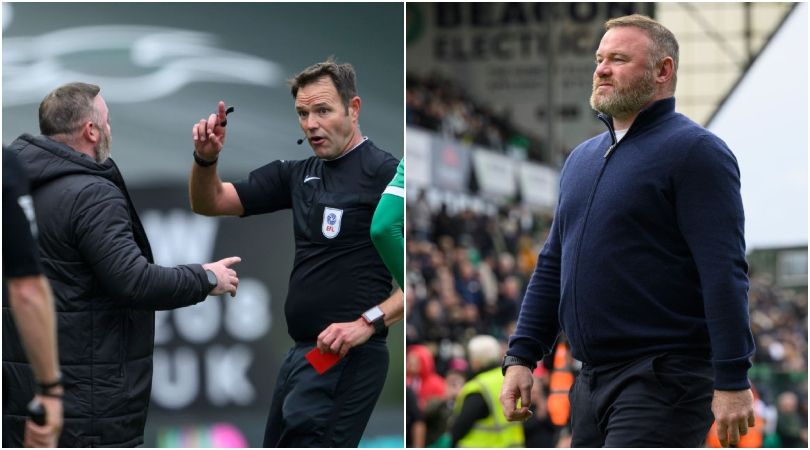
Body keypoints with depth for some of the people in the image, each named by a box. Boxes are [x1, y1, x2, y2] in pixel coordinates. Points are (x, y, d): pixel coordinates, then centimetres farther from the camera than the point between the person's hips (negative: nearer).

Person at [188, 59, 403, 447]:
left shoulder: (385, 174, -10)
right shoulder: (298, 174, 13)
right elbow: (210, 204, 15)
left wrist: (370, 321, -24)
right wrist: (206, 159, -7)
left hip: (345, 357, -9)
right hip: (301, 353, 9)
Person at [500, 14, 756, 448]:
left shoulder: (694, 151, -7)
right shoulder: (581, 158, 18)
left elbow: (724, 275, -14)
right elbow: (552, 265, 21)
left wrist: (732, 382, -20)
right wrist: (520, 357, 12)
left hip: (662, 380, -8)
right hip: (592, 380, 8)